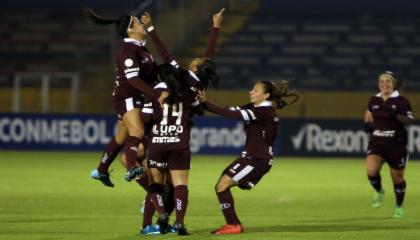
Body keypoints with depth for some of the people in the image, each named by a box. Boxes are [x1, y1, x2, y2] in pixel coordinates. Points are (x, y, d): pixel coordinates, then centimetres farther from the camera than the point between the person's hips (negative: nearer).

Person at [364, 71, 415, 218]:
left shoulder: (401, 101, -7)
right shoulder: (374, 100, 6)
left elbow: (410, 119, -13)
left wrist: (396, 115, -29)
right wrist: (367, 124, 5)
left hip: (396, 144, -3)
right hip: (377, 142, 3)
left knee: (397, 178, 8)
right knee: (371, 171, -21)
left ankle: (399, 208, 29)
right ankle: (379, 192, 11)